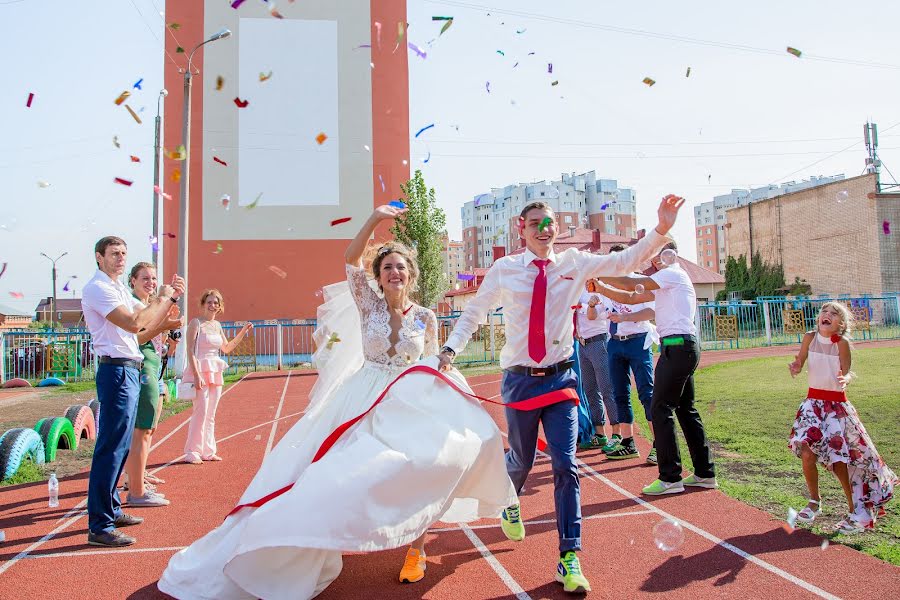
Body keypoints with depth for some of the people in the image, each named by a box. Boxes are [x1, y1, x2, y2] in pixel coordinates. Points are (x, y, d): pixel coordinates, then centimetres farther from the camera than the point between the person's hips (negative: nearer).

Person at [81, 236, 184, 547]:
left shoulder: (119, 288, 19)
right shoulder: (98, 288, -11)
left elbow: (148, 324, 20)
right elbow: (134, 323, -22)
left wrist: (170, 298, 9)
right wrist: (162, 298, -10)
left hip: (130, 371, 10)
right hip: (116, 371, -10)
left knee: (120, 445, 16)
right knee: (110, 448, -9)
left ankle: (111, 509, 28)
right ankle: (99, 526, -4)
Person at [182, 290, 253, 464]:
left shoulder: (217, 325, 14)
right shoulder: (196, 322, -6)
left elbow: (227, 348, 22)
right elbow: (190, 351, -12)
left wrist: (243, 332, 15)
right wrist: (197, 375, -20)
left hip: (216, 373, 7)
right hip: (200, 371, -7)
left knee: (210, 414, 9)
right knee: (201, 412, -9)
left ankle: (208, 451, 16)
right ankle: (191, 452, 0)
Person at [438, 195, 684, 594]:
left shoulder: (574, 264, 0)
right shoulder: (504, 270, -4)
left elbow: (624, 261, -6)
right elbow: (473, 312, 2)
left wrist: (661, 230, -19)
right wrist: (451, 348, -10)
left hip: (560, 378, 1)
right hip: (520, 379, 0)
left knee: (565, 465, -6)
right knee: (522, 459, 15)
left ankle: (569, 559, 6)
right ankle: (509, 503, 52)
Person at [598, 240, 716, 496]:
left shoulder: (672, 273, -7)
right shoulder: (664, 283, 22)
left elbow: (631, 284, -14)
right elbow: (632, 298, 20)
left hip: (677, 346, -10)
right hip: (684, 347, 10)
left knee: (660, 409, -9)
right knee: (686, 409, 13)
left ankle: (670, 477, -6)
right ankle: (704, 472, 19)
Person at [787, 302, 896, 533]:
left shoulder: (842, 342, -10)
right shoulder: (810, 338, -3)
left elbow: (847, 373, -14)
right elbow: (799, 363, 0)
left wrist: (845, 379, -37)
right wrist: (795, 368, -24)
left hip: (837, 404, -2)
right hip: (813, 402, 2)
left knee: (838, 460, -4)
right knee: (807, 453, -9)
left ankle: (856, 511, 15)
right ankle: (814, 502, 15)